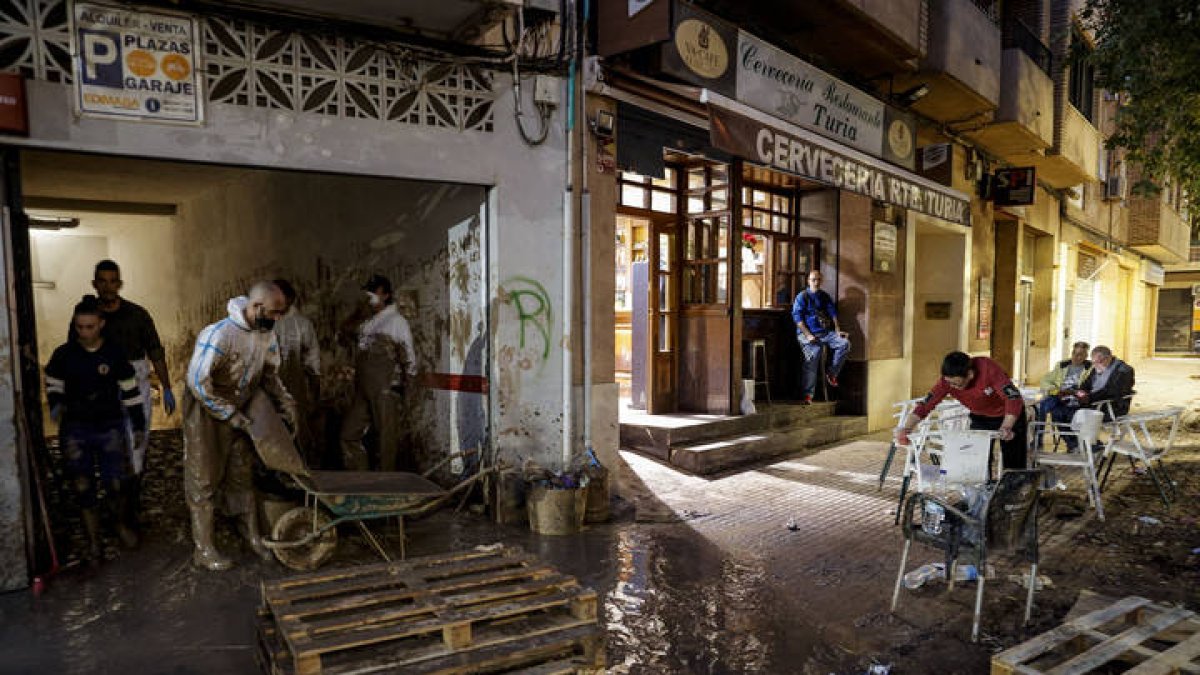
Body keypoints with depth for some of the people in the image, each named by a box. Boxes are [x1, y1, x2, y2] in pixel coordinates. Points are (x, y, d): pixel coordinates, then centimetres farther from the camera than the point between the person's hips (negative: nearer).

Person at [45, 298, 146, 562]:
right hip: (75, 430, 1)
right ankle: (93, 541, 18)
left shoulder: (115, 353, -4)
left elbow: (129, 390, 3)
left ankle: (124, 523, 24)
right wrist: (56, 405, -10)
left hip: (110, 427, -1)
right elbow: (53, 386, 11)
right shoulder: (63, 354, -2)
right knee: (83, 487, 4)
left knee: (117, 484, -6)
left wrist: (138, 424, 5)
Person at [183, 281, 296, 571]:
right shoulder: (219, 334, -28)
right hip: (207, 413, -6)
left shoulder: (267, 334, -4)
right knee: (204, 481, 4)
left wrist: (285, 403, -1)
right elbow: (198, 383, -27)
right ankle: (203, 549, 15)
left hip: (240, 413, 7)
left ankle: (253, 536, 24)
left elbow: (270, 373, 11)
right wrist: (232, 415, -23)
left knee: (242, 476, 13)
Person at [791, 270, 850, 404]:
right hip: (807, 333, -5)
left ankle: (832, 374, -1)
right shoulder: (802, 297, 1)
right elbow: (797, 318, -7)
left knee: (845, 343, -18)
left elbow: (833, 313, 15)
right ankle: (807, 395, -25)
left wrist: (837, 331, 0)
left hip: (826, 332, 5)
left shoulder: (825, 296, 18)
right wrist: (808, 335, -15)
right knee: (814, 354, -27)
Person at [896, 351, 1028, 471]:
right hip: (980, 417, 3)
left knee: (1014, 466, 4)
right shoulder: (947, 380, -24)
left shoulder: (988, 368, -34)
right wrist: (906, 429, -41)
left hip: (1010, 416, -3)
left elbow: (1014, 398, -36)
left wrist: (1006, 428, -49)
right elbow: (925, 404, -26)